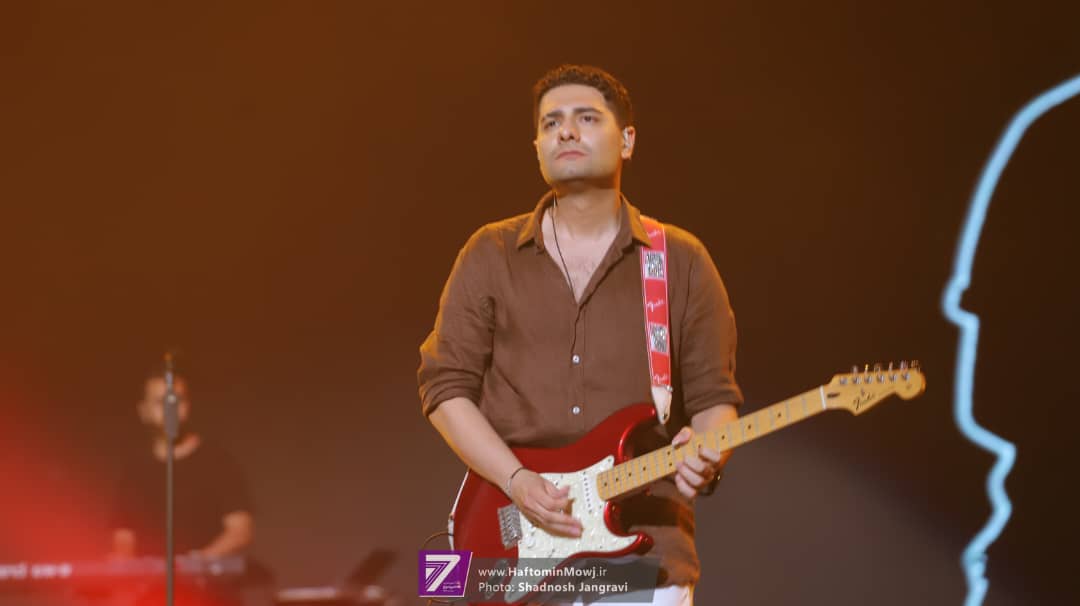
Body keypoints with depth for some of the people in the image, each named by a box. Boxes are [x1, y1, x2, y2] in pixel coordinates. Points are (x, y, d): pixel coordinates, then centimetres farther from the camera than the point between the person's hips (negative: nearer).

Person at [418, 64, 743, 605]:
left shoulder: (681, 262, 8)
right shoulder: (490, 256, 7)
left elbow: (712, 396, 8)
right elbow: (445, 384, 5)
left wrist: (706, 453, -15)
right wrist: (516, 481, -9)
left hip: (642, 553, 0)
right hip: (514, 548, 0)